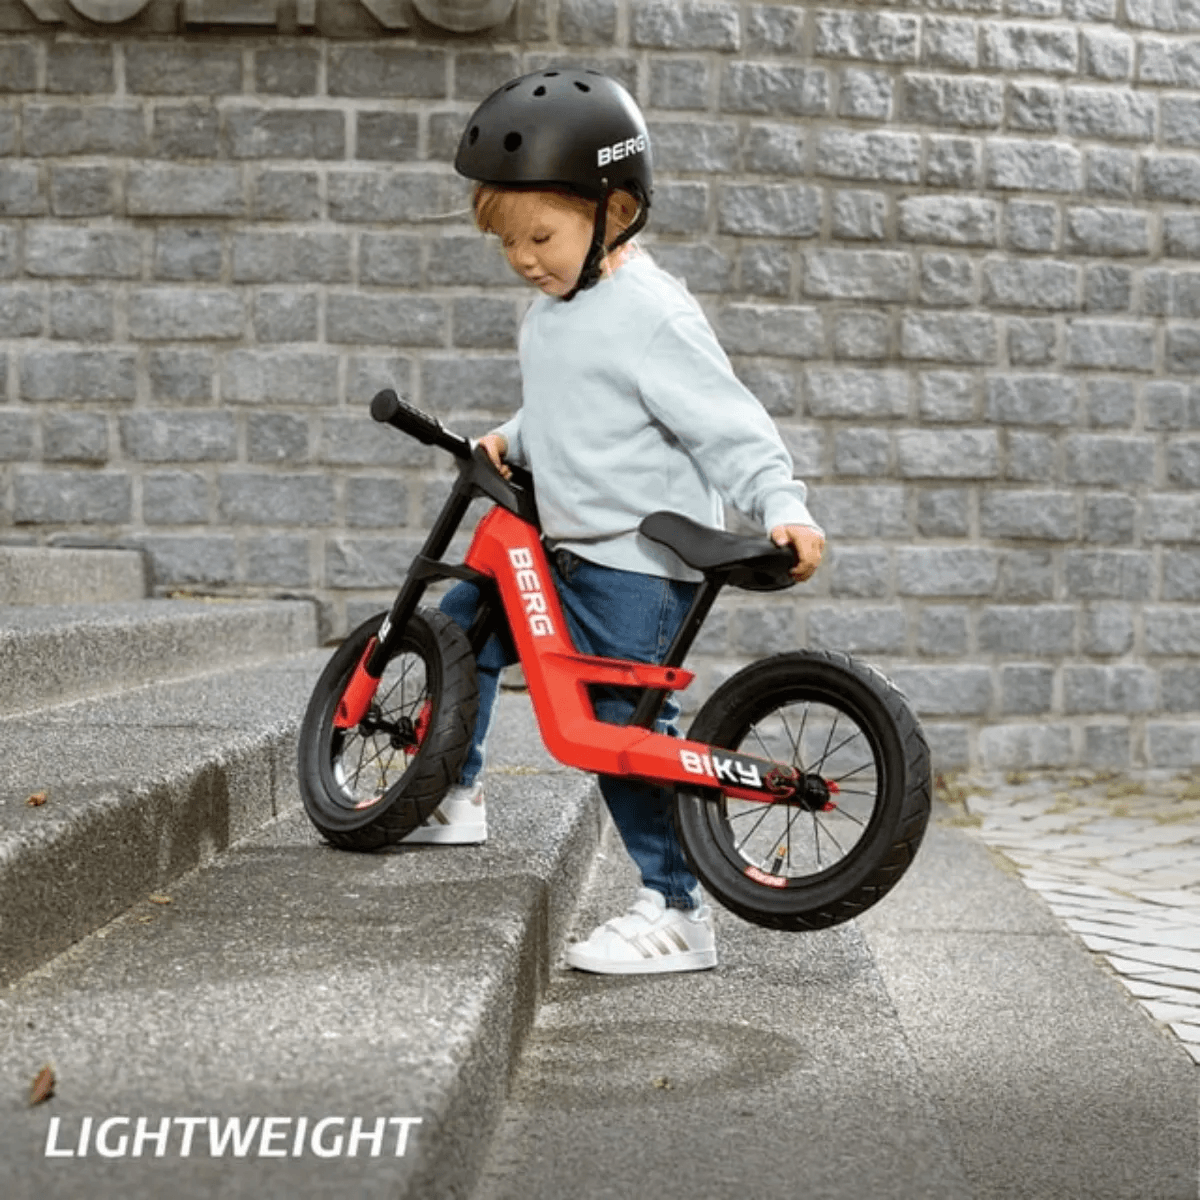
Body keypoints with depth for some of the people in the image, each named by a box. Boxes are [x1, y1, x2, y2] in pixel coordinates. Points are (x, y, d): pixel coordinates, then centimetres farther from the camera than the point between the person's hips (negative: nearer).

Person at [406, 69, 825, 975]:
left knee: (627, 728, -9)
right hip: (567, 550, 10)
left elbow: (732, 429, -19)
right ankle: (455, 798, 33)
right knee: (464, 615, 17)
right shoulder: (556, 307, 10)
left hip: (640, 567, -10)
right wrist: (512, 440, 9)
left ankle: (676, 914, 1)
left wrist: (784, 511, -31)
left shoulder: (652, 317, -18)